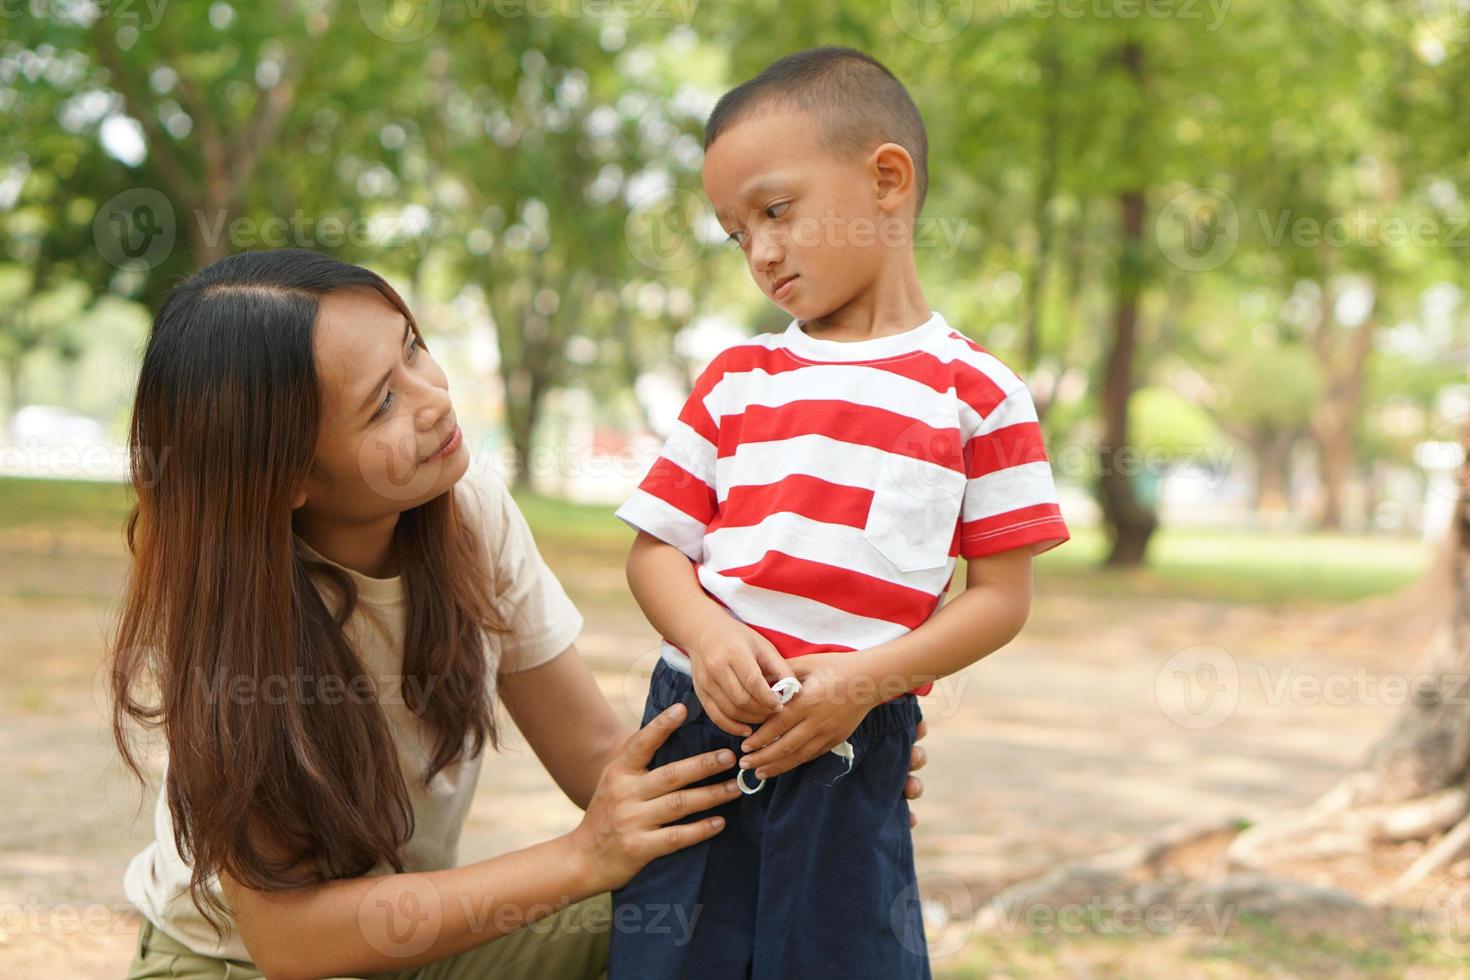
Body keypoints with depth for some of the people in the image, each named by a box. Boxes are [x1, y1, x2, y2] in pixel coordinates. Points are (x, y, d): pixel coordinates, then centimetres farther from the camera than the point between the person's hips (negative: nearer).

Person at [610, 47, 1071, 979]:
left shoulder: (977, 393, 0)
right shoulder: (738, 380, 10)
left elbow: (1003, 594, -2)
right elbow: (655, 547, 8)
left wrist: (867, 677, -15)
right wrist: (706, 635, -13)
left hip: (850, 746, -3)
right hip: (700, 718, 3)